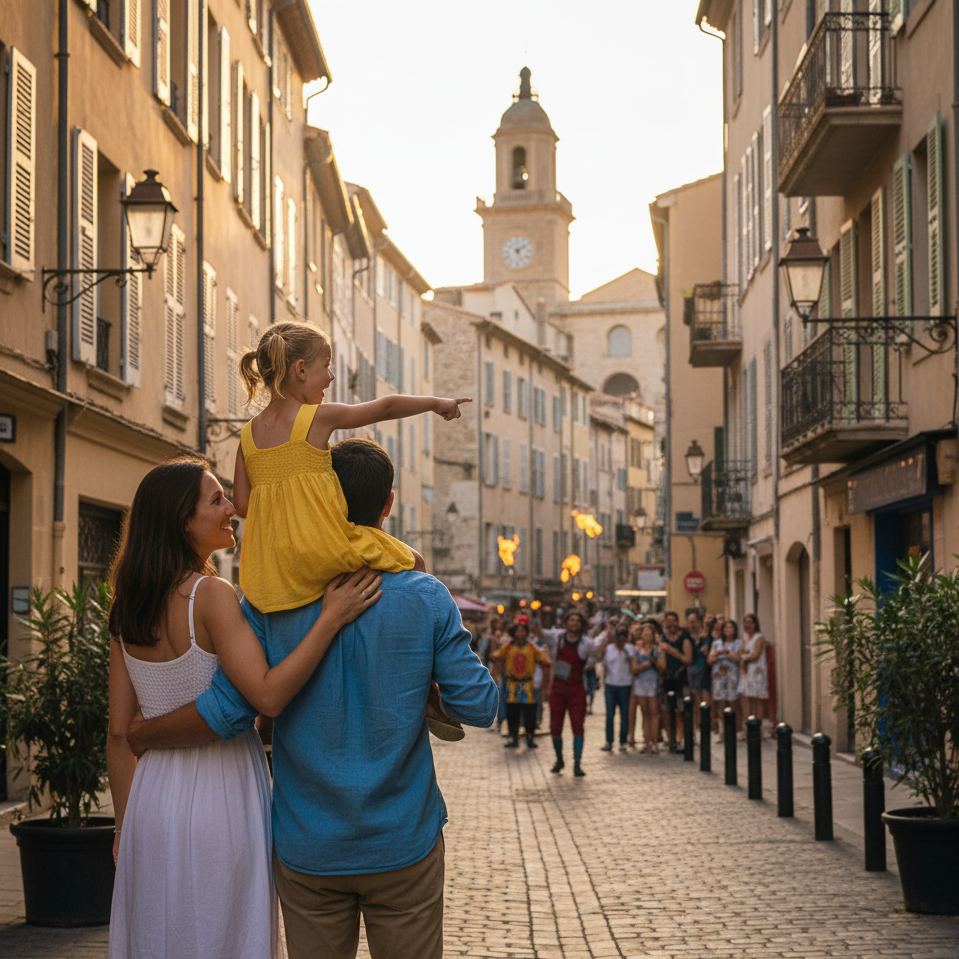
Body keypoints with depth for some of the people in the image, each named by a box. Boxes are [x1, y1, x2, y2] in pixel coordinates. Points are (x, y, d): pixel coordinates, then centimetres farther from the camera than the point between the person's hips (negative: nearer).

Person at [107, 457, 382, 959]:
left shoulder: (127, 609, 5)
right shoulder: (210, 595, -16)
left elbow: (120, 732, 7)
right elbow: (268, 696, -26)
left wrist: (125, 824, 15)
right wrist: (331, 617, -23)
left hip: (153, 793, 7)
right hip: (217, 794, -7)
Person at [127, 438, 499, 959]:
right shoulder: (426, 597, -7)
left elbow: (225, 712, -12)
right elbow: (478, 706, -6)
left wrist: (140, 735, 5)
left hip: (307, 851, 1)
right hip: (402, 845, -1)